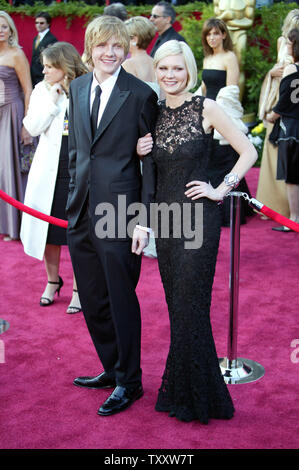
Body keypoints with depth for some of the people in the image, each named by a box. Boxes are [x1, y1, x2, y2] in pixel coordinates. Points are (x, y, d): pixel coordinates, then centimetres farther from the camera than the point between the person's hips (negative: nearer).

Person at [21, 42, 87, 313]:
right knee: (48, 228, 12)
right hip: (50, 169, 3)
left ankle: (78, 288, 19)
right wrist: (53, 99, -9)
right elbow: (33, 128, -4)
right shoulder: (42, 90, 7)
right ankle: (52, 280, 34)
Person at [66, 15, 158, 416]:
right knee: (93, 299, 15)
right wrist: (74, 198, 13)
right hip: (82, 211, 6)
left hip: (119, 210, -6)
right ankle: (112, 368, 33)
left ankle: (129, 382, 20)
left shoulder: (140, 95, -8)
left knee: (121, 297, 4)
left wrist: (144, 220, -12)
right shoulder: (77, 88, 10)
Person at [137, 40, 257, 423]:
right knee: (176, 305, 11)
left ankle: (197, 398, 14)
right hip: (164, 216, 5)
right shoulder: (154, 113, 8)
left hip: (197, 217, -5)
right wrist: (141, 154, -2)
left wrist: (220, 190, -9)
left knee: (190, 305, -2)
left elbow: (248, 152, -5)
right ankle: (180, 390, 24)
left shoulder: (206, 108, -7)